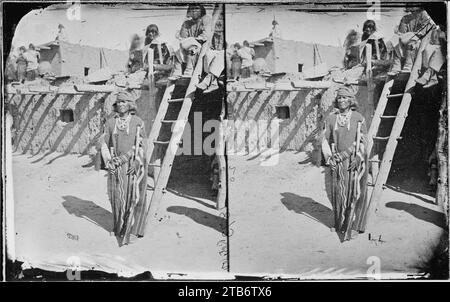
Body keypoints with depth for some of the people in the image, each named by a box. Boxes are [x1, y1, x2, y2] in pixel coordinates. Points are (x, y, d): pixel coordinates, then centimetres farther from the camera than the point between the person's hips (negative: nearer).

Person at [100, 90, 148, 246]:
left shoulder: (138, 123, -1)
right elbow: (104, 144, 9)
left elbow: (142, 146, 0)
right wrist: (108, 162, -5)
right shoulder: (110, 123, 7)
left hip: (134, 165, -3)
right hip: (116, 166, 3)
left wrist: (137, 163, -11)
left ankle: (132, 230, 3)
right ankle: (119, 227, 22)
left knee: (134, 197, -4)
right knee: (117, 197, 7)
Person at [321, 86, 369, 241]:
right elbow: (325, 140, 8)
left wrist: (358, 158, -12)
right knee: (338, 192, 7)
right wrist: (329, 158, -4)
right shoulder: (331, 118, 6)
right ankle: (340, 223, 21)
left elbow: (363, 141, 0)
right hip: (337, 162, 3)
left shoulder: (358, 118, 0)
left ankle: (353, 226, 0)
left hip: (355, 161, -2)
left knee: (355, 192, -5)